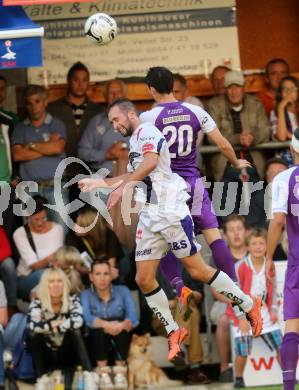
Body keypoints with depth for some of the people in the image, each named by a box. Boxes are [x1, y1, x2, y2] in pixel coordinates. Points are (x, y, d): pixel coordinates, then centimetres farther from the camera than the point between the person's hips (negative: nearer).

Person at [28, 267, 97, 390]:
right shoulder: (37, 304, -8)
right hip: (47, 356, 0)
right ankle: (41, 378, -29)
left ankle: (89, 375, -39)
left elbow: (78, 321, -29)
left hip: (67, 354, 0)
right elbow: (32, 326, -30)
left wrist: (55, 326, -22)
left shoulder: (72, 300, -6)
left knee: (74, 331, -27)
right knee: (34, 334, -26)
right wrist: (55, 323, -23)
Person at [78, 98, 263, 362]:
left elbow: (151, 162, -28)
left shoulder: (147, 132, -7)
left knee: (198, 271, -6)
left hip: (170, 212, -9)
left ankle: (249, 305, 9)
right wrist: (98, 183, 37)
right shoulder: (135, 141, 23)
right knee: (144, 280, 0)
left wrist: (122, 187, -35)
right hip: (150, 216, 9)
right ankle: (174, 332, 10)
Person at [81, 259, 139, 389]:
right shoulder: (86, 295, -2)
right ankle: (103, 374, -28)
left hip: (119, 343, 1)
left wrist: (120, 326, -36)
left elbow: (133, 319, -14)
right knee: (99, 328, -31)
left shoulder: (123, 291, 1)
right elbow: (88, 319, -22)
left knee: (120, 327, -29)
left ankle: (120, 373, -29)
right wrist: (106, 325, -41)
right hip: (97, 343, -1)